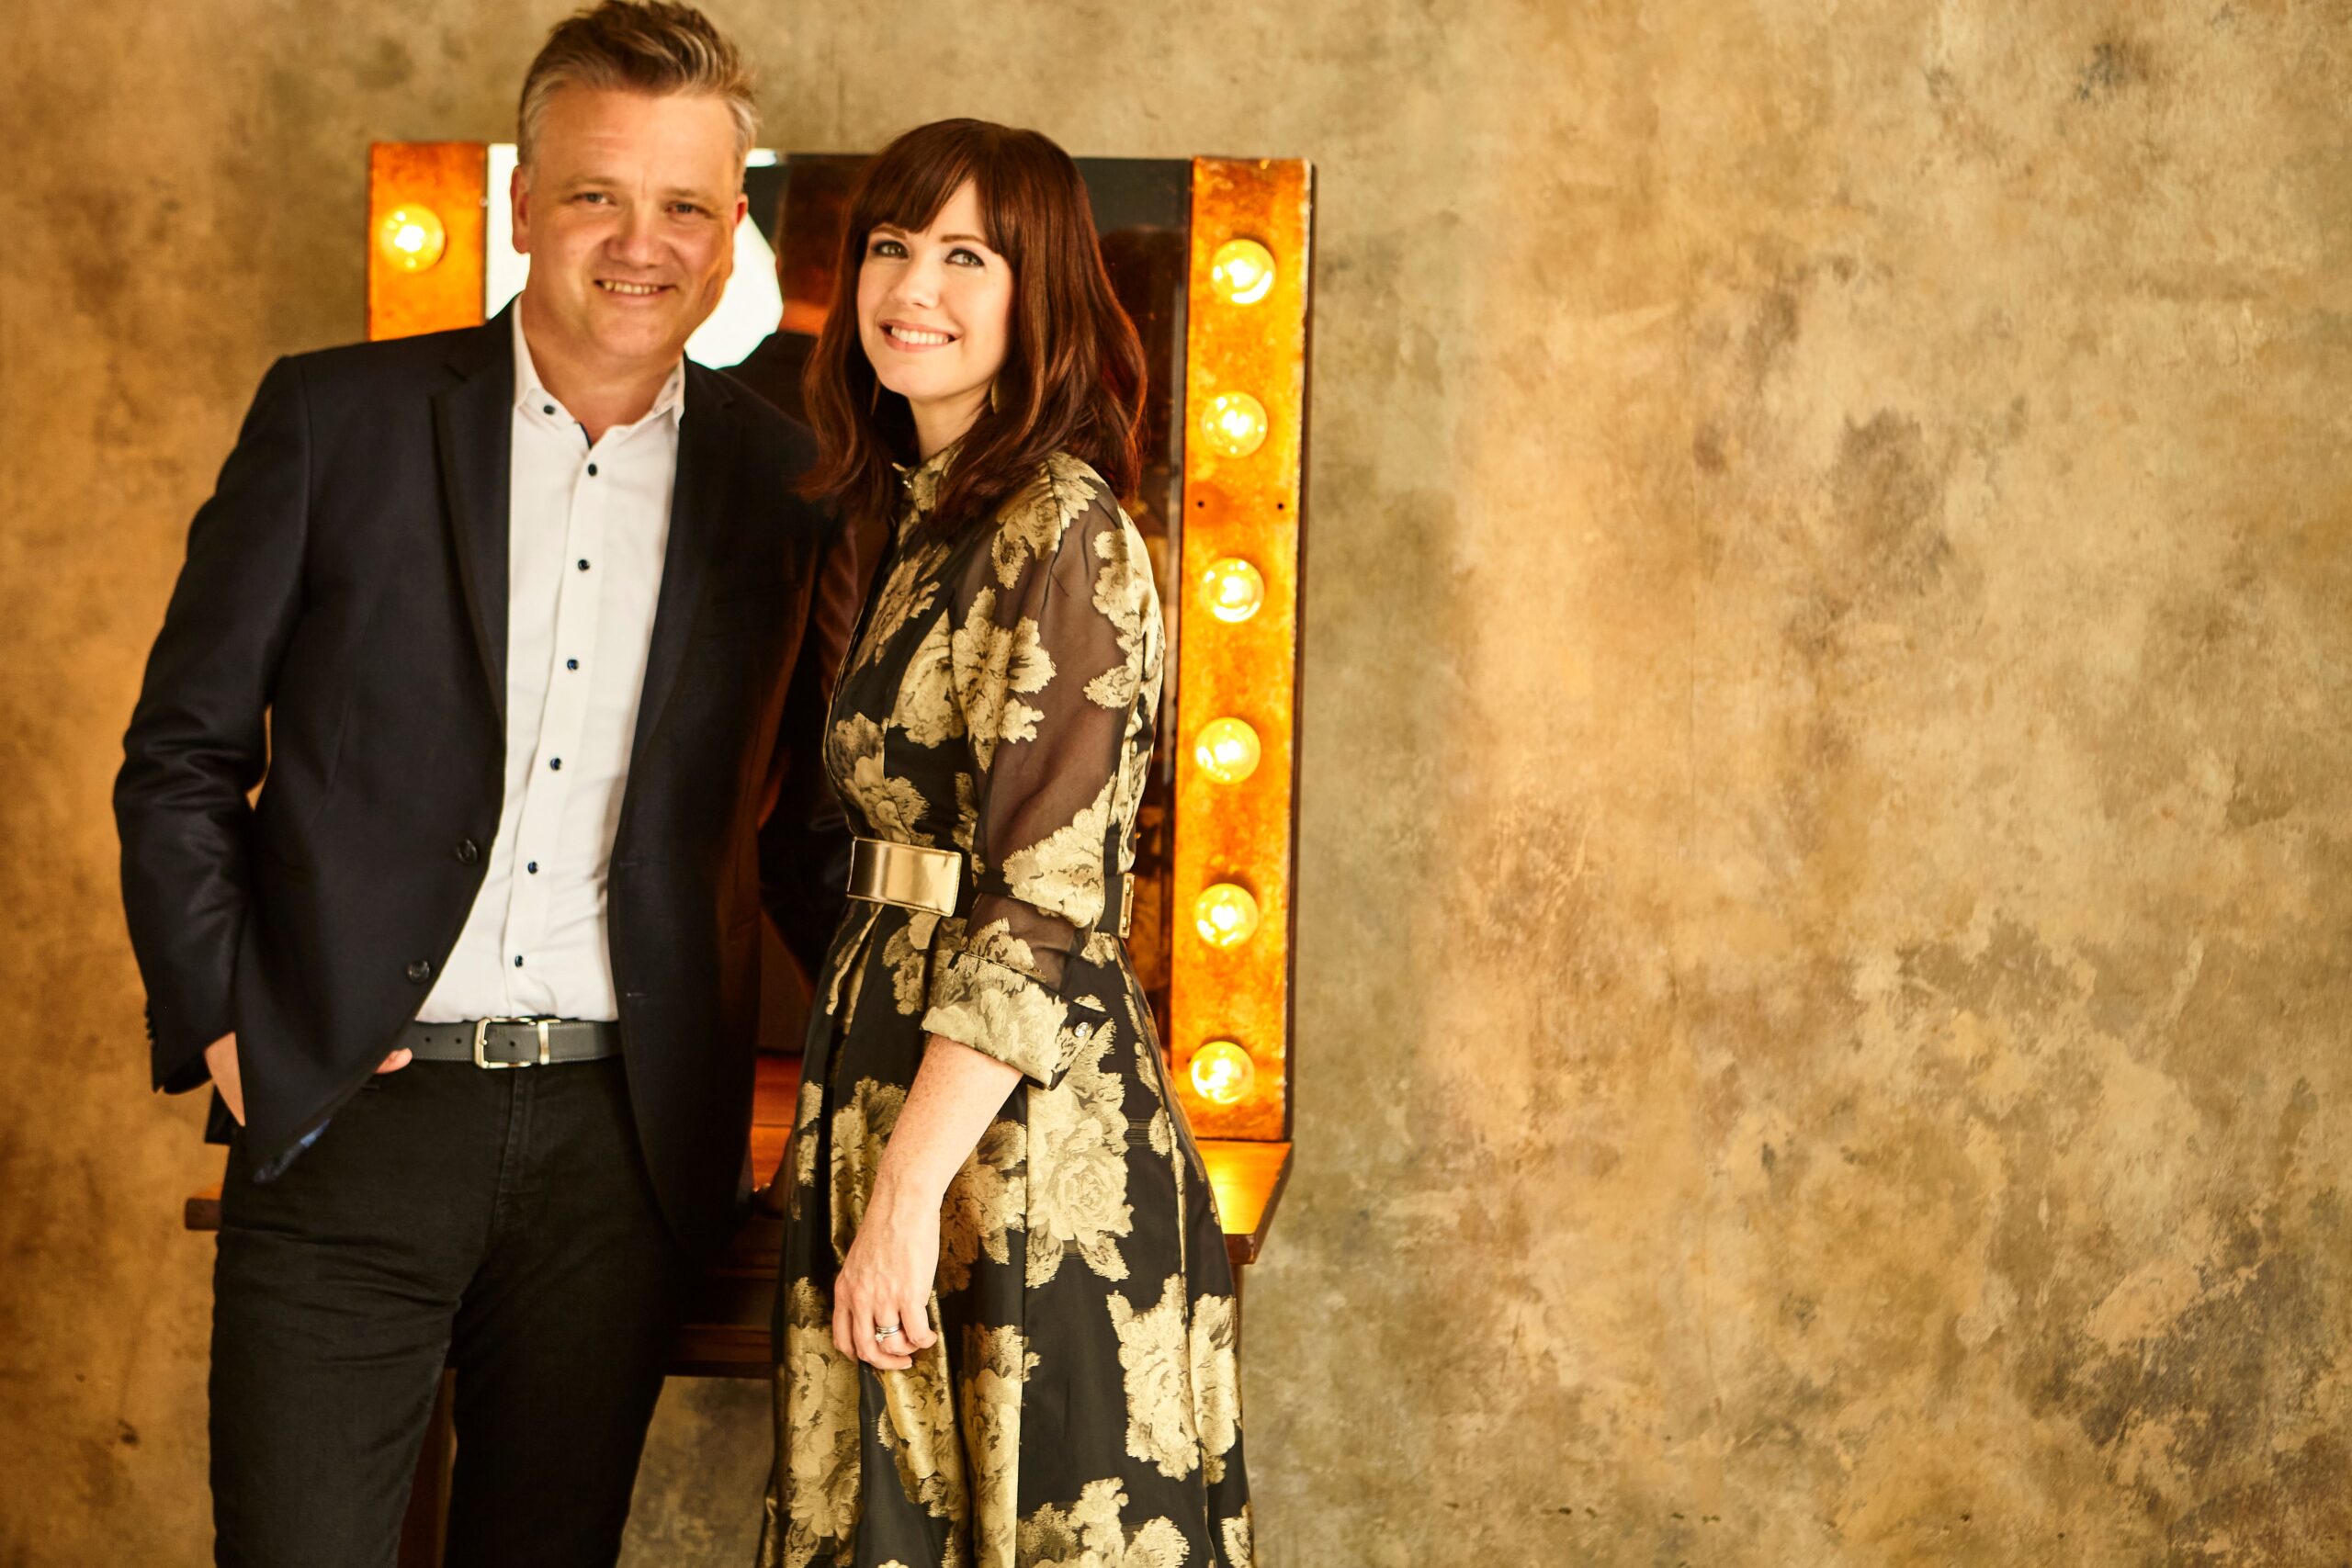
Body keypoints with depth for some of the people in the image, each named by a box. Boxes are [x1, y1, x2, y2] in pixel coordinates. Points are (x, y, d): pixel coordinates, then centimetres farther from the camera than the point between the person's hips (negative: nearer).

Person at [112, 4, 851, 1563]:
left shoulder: (785, 488, 5)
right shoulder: (335, 421, 1)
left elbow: (807, 826, 13)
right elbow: (182, 758, 5)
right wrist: (221, 1027, -4)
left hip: (622, 1140, 2)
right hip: (354, 1108, -1)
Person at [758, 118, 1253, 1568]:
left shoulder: (1060, 528, -14)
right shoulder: (930, 522, 15)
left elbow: (1043, 911, -19)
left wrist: (906, 1193, -20)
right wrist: (875, 1176, 14)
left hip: (1020, 1135, -9)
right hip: (901, 1084, 9)